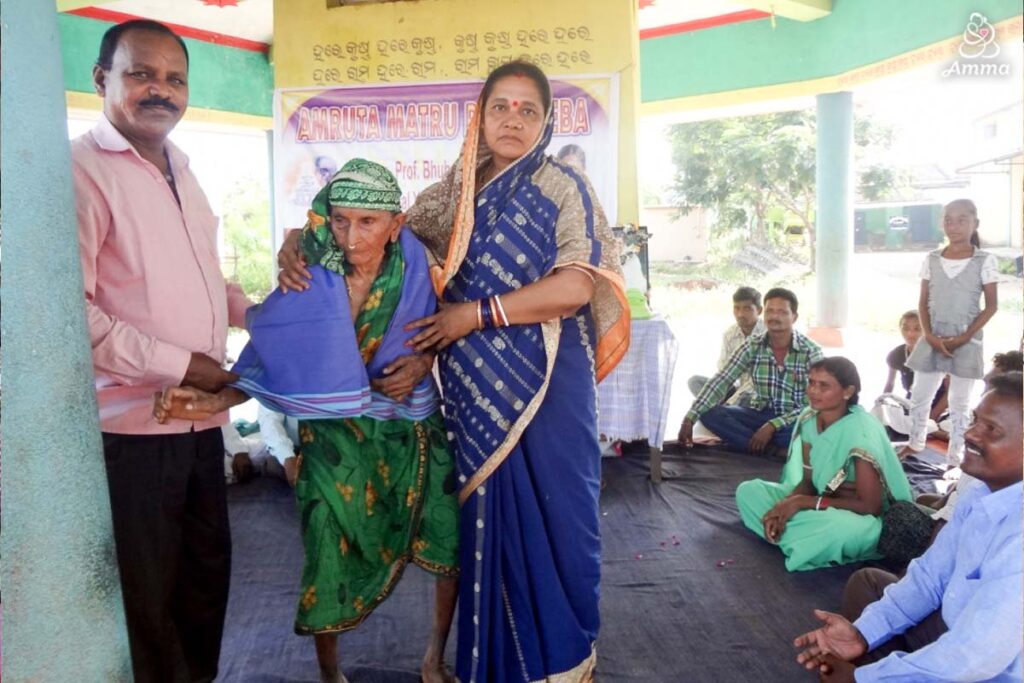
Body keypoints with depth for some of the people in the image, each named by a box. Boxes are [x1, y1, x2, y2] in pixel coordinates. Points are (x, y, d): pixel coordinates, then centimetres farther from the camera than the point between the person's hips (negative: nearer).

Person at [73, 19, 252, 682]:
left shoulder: (181, 172, 14)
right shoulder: (84, 170, -13)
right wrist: (182, 365, -17)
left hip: (202, 418, 8)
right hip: (133, 426, -8)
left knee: (209, 571, 20)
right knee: (148, 596, 7)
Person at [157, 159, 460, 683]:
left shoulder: (416, 267, -11)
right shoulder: (309, 284, -14)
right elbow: (269, 362, -11)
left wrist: (423, 360, -14)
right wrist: (209, 402, -25)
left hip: (411, 430, 2)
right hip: (334, 438, -2)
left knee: (453, 539, 3)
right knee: (333, 560, -2)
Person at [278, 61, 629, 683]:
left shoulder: (560, 187, -2)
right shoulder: (456, 194, 11)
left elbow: (576, 286, -14)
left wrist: (477, 314, -13)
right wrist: (297, 245, 2)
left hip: (544, 383, -3)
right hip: (475, 391, 4)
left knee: (550, 510, 4)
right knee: (488, 515, 10)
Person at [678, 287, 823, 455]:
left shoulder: (811, 351, -10)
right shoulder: (752, 345, -3)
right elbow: (722, 380, -10)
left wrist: (772, 426, -26)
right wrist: (690, 418, -21)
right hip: (760, 415, 4)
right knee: (709, 413, -21)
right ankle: (776, 450, -25)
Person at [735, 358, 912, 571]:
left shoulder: (862, 431, -26)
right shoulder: (808, 419, -6)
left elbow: (870, 506, -24)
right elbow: (808, 481, 1)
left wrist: (803, 502, -25)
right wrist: (784, 505, -21)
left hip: (864, 519, -6)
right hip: (822, 503, 6)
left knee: (843, 528, -42)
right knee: (748, 491, -6)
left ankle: (787, 536, -12)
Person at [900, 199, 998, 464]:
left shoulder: (985, 261, -5)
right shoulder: (932, 259, 2)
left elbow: (991, 306, -4)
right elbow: (923, 303, 5)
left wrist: (963, 338, -13)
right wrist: (929, 335, -10)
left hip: (966, 341, -3)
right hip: (933, 339, 3)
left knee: (959, 403, 7)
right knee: (919, 397, 10)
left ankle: (955, 458, 17)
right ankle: (915, 444, 29)